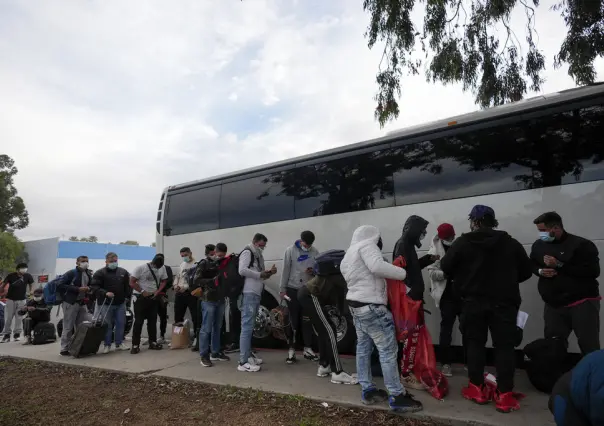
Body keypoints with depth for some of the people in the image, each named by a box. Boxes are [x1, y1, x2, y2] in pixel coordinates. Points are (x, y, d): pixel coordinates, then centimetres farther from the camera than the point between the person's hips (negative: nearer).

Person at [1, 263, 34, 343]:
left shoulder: (28, 276, -7)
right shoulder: (11, 276, -13)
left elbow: (31, 284, 12)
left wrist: (29, 292, 11)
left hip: (21, 300, 1)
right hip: (10, 299, -1)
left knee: (19, 317, 0)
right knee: (8, 318, 0)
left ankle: (17, 334, 8)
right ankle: (6, 334, 9)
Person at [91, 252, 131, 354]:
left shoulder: (123, 272, 9)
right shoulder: (100, 273, -4)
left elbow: (128, 286, 14)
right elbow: (95, 287, -11)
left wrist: (127, 297, 3)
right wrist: (105, 293, -24)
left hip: (120, 303, 4)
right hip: (105, 304, -4)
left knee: (121, 324, 8)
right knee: (107, 325, 3)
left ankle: (119, 343, 20)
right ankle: (107, 345, 15)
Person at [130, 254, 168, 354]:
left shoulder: (162, 268, -3)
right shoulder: (140, 268, -15)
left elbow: (163, 281, 8)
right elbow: (132, 282, -12)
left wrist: (157, 291, -8)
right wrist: (142, 291, -18)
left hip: (153, 298, 4)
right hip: (141, 298, -4)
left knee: (152, 321, 11)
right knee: (138, 321, -2)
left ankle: (152, 342, 21)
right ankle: (135, 345, 5)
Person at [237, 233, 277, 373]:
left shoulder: (258, 256, 23)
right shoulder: (247, 252, -5)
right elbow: (242, 270, -19)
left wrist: (269, 273, 7)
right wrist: (260, 274, -14)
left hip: (256, 294, 10)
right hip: (249, 294, -10)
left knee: (250, 327, 14)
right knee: (247, 327, -11)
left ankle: (248, 355, 23)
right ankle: (243, 362, -9)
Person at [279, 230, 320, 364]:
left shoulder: (315, 252, 0)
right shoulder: (290, 250, -5)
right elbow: (285, 270, -5)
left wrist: (314, 271, -17)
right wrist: (282, 289, -6)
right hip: (293, 289, -2)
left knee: (307, 320, 8)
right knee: (293, 320, 4)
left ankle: (307, 349, 18)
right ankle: (291, 350, 11)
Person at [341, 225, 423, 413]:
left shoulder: (348, 255, 20)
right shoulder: (367, 246, -10)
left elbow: (359, 278, 13)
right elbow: (378, 266, -26)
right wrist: (404, 273, -20)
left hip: (356, 305, 10)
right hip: (371, 307, -10)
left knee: (363, 348, 14)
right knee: (388, 350, -4)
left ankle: (367, 391, 22)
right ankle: (397, 396, 1)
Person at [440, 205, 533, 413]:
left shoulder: (463, 242, -6)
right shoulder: (511, 243, 0)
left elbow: (446, 267, -1)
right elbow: (526, 271, 6)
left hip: (473, 302, 0)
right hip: (504, 302, 1)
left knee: (475, 343, 11)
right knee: (504, 346, 6)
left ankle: (477, 389, 18)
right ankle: (504, 396, 5)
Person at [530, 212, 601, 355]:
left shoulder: (581, 244, -11)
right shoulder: (538, 245, 7)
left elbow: (592, 271, -20)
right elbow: (532, 265, 21)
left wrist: (559, 265, -22)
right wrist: (540, 271, -4)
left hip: (582, 303, -5)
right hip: (553, 305, 5)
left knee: (589, 347, 1)